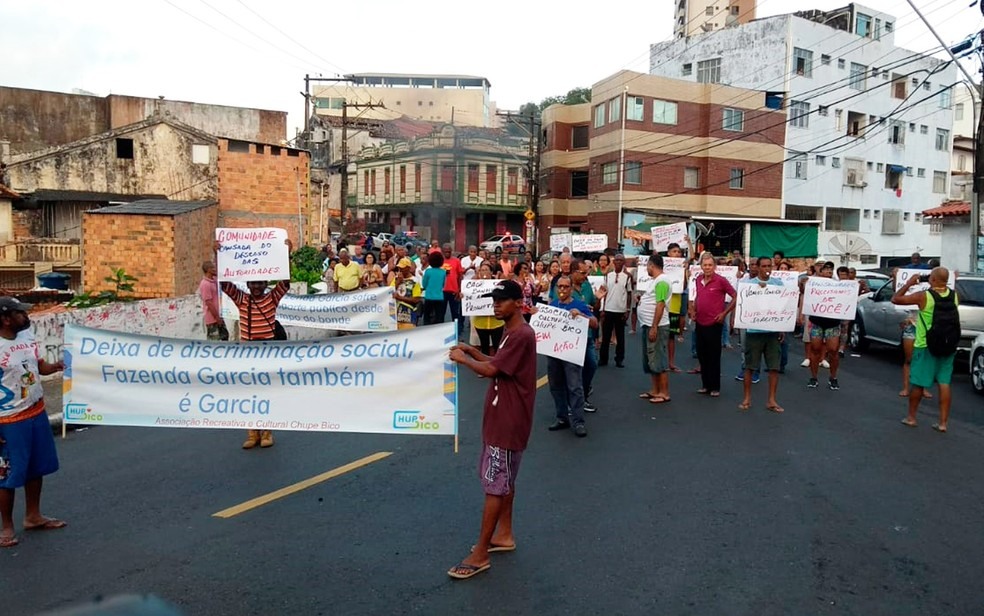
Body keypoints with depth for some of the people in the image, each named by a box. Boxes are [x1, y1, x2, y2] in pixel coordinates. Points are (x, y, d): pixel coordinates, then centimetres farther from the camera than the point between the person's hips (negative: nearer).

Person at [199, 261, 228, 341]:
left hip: (218, 317, 9)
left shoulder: (214, 280, 6)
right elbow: (209, 303, -20)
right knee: (214, 340, -2)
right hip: (212, 318, -9)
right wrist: (217, 318, -18)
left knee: (225, 335, 17)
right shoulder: (205, 284, -19)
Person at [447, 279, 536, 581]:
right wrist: (473, 352, 7)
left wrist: (463, 359, -9)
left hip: (508, 422, -10)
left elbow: (490, 370, -25)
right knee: (504, 481, 19)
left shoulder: (522, 335, -22)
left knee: (495, 486, -4)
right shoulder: (511, 333, 12)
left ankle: (480, 554, 3)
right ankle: (504, 534, 32)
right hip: (500, 418, 10)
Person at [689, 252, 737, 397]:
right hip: (700, 323, 6)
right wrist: (693, 310, 8)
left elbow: (735, 297, -7)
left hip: (714, 324, -6)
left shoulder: (721, 280, -10)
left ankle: (715, 387, 12)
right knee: (701, 355, 12)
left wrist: (725, 313, -10)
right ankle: (705, 385, 23)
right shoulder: (698, 280, 7)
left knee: (714, 357, 2)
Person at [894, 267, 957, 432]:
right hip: (949, 347, 4)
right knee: (944, 383, 8)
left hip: (926, 347, -4)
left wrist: (908, 283, -1)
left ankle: (911, 417, 18)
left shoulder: (924, 296, -16)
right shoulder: (954, 296, 0)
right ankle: (942, 422, 8)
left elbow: (895, 299, -10)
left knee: (918, 383, 8)